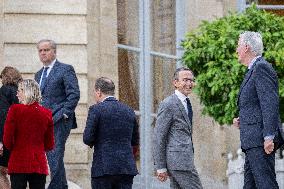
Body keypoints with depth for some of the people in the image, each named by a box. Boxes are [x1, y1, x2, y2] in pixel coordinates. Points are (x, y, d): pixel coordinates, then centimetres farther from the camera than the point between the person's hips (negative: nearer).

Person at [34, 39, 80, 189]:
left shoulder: (65, 70, -1)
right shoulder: (38, 75, 22)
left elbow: (74, 94, -8)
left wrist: (64, 114, -15)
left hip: (59, 121, -7)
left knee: (54, 157, -15)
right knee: (54, 158, 7)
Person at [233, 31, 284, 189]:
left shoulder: (261, 68, -10)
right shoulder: (254, 69, 22)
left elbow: (271, 103, -19)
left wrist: (269, 137, -24)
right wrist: (242, 121, 14)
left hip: (260, 140, -11)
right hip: (253, 143, 11)